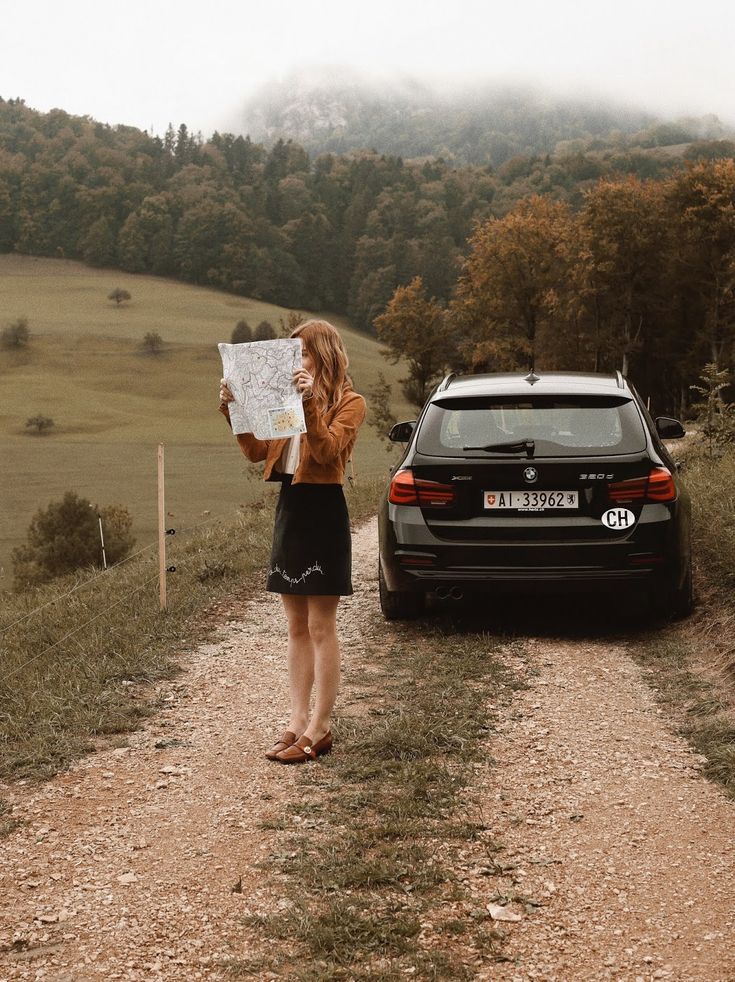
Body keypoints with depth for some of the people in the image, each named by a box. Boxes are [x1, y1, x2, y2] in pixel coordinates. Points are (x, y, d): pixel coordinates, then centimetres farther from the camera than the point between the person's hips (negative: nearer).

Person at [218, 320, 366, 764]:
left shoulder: (349, 402, -5)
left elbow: (328, 450, -20)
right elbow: (257, 450, 11)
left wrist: (310, 402, -27)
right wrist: (234, 410, -1)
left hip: (323, 512, -7)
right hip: (289, 509, 7)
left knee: (321, 628, -3)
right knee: (297, 628, 10)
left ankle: (319, 729, 1)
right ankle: (298, 722, 15)